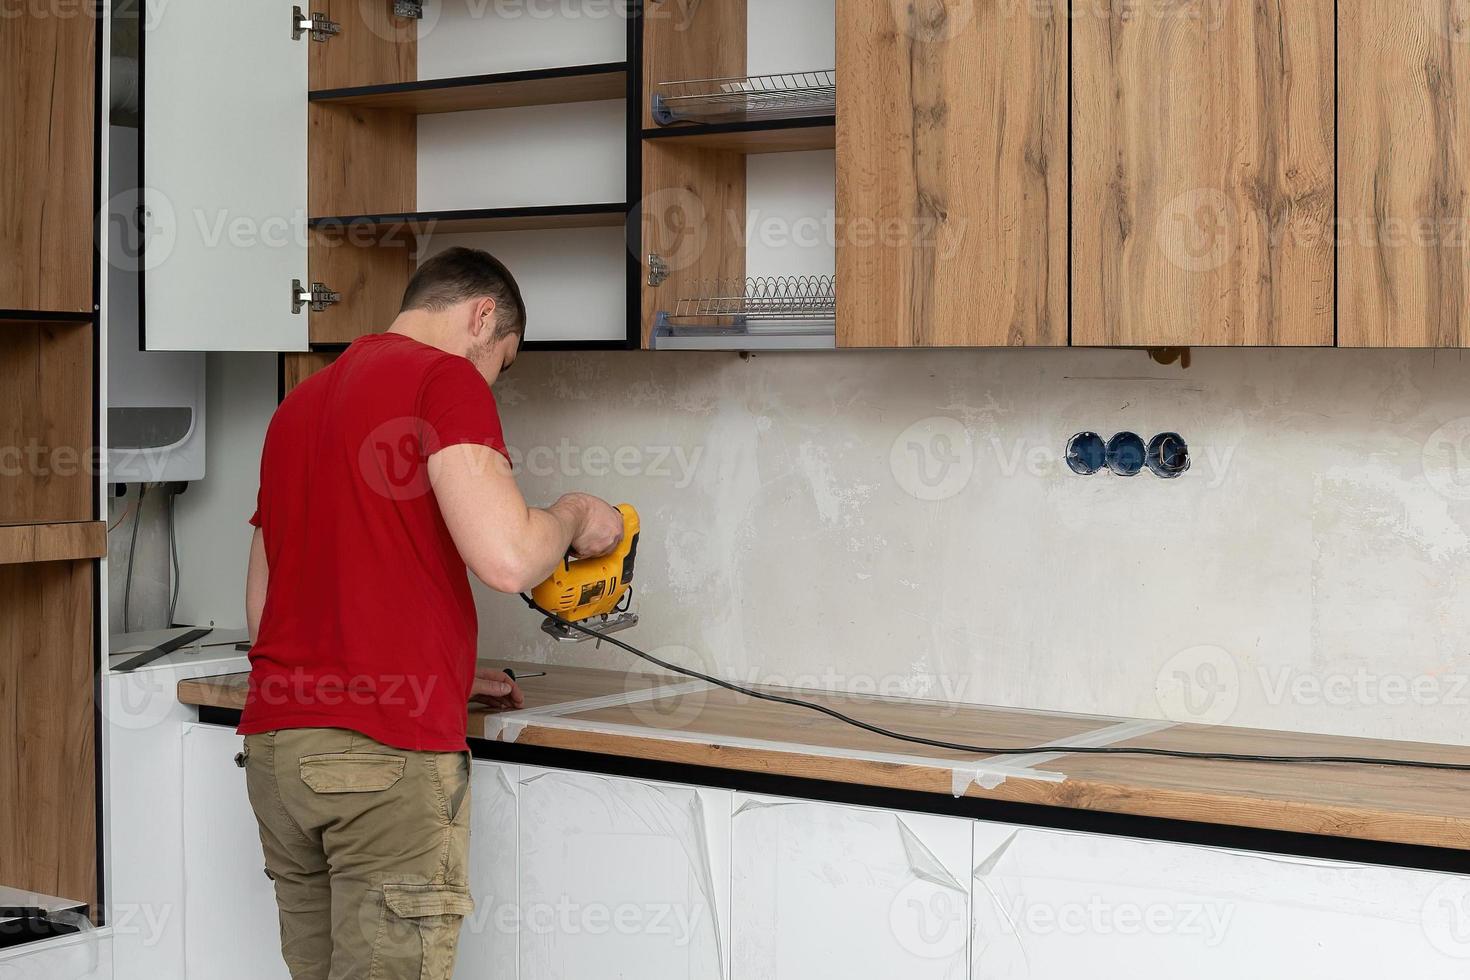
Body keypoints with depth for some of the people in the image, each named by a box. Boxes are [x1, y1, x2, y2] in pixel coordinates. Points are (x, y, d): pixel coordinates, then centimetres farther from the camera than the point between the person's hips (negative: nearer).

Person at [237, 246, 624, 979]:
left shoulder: (298, 404, 21)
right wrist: (574, 515, 4)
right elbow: (506, 558, -18)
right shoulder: (444, 378, -5)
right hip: (387, 753, -8)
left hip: (273, 748, 8)